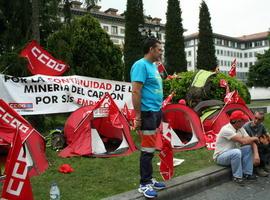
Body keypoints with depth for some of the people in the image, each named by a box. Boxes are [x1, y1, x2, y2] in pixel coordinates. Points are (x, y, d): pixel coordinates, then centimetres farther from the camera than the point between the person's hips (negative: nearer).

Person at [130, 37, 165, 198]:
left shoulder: (153, 66, 16)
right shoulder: (141, 65, -12)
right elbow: (136, 92, -18)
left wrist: (160, 110, 17)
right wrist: (138, 116, -20)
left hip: (156, 111, 9)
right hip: (148, 112, -9)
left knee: (151, 148, 14)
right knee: (148, 149, -3)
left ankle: (149, 179, 25)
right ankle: (144, 184, 9)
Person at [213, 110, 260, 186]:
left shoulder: (240, 128, -1)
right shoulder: (227, 129, -27)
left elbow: (251, 141, -5)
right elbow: (243, 141, -31)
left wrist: (256, 154, -21)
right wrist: (254, 138, -12)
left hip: (232, 154, 8)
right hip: (220, 157, -8)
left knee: (249, 148, -10)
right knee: (236, 152, -35)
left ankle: (247, 174, -3)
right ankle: (237, 177, -15)